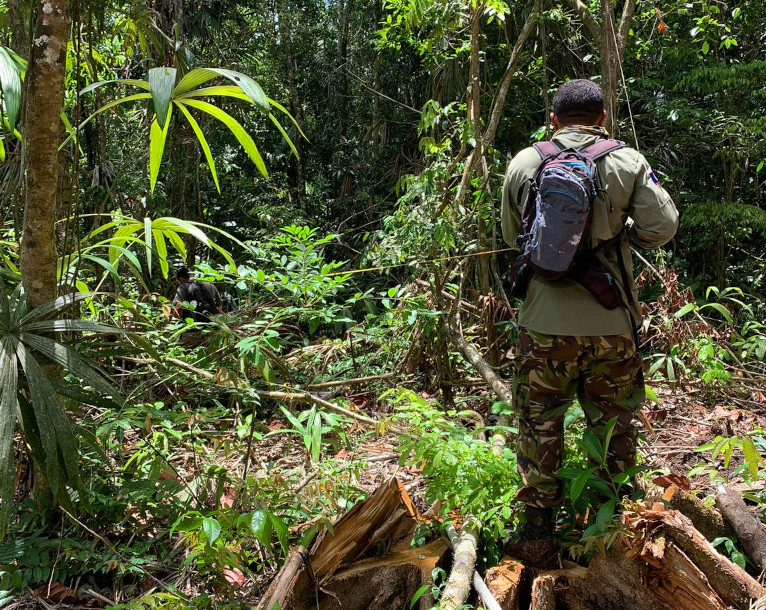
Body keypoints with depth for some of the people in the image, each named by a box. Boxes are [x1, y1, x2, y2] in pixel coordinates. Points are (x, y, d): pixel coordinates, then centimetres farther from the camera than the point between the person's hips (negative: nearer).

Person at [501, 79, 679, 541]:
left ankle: (538, 519, 24)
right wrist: (620, 233, 11)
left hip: (544, 324, 1)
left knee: (540, 422, 14)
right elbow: (662, 227, -7)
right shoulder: (628, 162, -2)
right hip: (612, 324, 0)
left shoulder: (523, 164, 2)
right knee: (614, 425, 15)